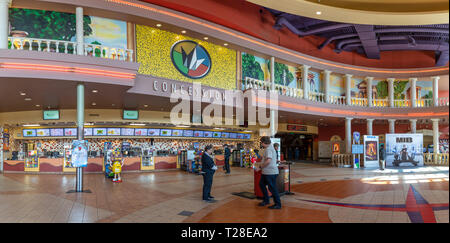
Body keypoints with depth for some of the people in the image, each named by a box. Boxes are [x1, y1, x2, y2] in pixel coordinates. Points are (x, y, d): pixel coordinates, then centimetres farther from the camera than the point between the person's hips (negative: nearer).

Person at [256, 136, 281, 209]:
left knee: (272, 188, -3)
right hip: (266, 172, 11)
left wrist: (260, 167, -19)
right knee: (261, 184, 19)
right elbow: (275, 160, 24)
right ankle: (266, 200, 28)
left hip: (270, 173, -11)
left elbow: (268, 161, -29)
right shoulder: (271, 148, 16)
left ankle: (278, 204, 8)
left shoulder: (268, 149, -17)